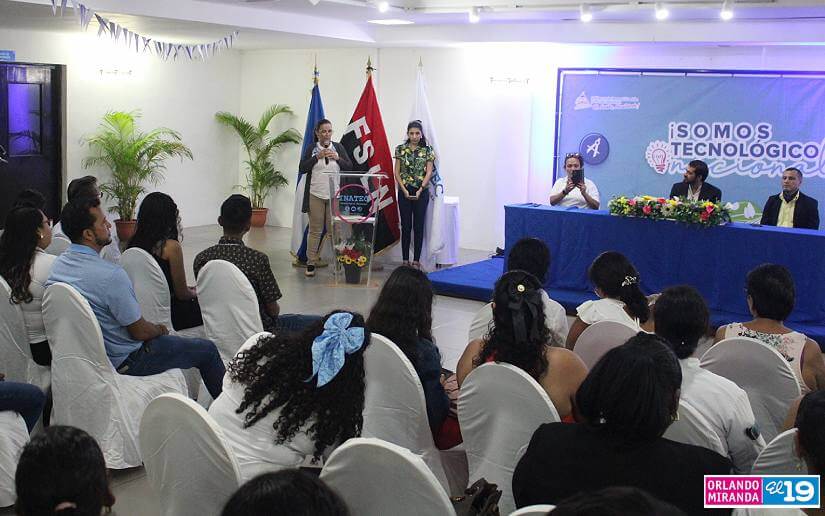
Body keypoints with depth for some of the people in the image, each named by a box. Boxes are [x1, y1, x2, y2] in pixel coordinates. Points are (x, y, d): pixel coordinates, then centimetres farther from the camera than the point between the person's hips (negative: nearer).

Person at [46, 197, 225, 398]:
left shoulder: (59, 263, -4)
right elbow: (140, 331, -21)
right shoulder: (111, 275, -31)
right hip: (123, 362, -9)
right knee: (206, 349, 4)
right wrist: (160, 330, 2)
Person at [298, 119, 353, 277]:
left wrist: (337, 157, -10)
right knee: (315, 230, 2)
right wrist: (317, 157, -11)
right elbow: (301, 169, -1)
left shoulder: (338, 147, 7)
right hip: (315, 195, -1)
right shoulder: (311, 149, 6)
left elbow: (349, 167, 6)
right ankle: (311, 264, 7)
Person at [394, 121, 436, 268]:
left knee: (419, 226, 2)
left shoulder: (427, 150, 1)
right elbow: (397, 172, 2)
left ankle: (416, 259, 8)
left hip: (421, 192, 0)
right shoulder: (400, 149, 3)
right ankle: (405, 259, 9)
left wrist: (420, 190, -13)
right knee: (406, 226, 3)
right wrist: (404, 190, -10)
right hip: (404, 192, 0)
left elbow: (429, 172, -3)